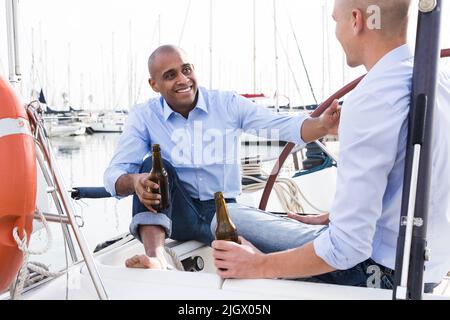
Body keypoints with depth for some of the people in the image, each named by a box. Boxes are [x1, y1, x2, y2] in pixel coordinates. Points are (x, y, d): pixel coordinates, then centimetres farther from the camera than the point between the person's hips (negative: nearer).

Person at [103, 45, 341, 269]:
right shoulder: (144, 117, -2)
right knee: (155, 164, -29)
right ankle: (155, 257, -38)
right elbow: (114, 174, -11)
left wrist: (323, 125, -33)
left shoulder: (228, 104, -3)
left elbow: (285, 126, -12)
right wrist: (135, 181, -35)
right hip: (175, 213, 2)